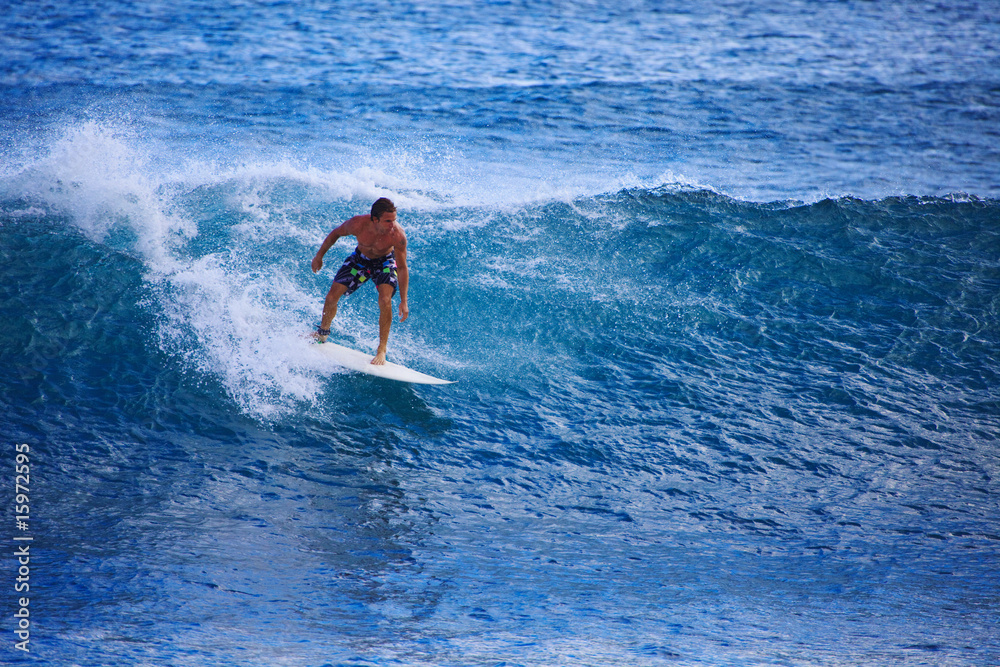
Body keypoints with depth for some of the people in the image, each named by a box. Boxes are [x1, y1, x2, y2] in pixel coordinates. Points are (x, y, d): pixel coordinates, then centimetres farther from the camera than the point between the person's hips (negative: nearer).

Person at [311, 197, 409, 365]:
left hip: (385, 263, -2)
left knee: (384, 300, -26)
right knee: (332, 296, -1)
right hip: (360, 259, 2)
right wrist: (319, 255, 1)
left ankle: (382, 349, -11)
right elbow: (336, 234, -10)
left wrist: (403, 301, -25)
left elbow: (402, 268, -24)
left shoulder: (398, 235, -36)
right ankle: (322, 333, 28)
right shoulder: (358, 224, -34)